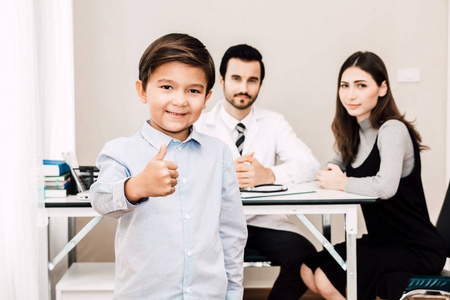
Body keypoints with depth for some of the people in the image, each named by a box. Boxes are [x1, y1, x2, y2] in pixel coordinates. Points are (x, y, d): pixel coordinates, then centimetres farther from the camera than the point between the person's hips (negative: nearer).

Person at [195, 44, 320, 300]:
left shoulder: (273, 123, 8)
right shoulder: (201, 126, 4)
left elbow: (310, 165, -4)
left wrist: (268, 174, -24)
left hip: (264, 221, 2)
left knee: (306, 257, -24)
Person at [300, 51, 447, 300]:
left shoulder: (393, 130, -21)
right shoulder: (355, 132, 6)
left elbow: (385, 187, -36)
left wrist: (342, 183, -19)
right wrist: (330, 174, -7)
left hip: (417, 251, -8)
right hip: (381, 241, 8)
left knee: (325, 279, -17)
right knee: (308, 270, 0)